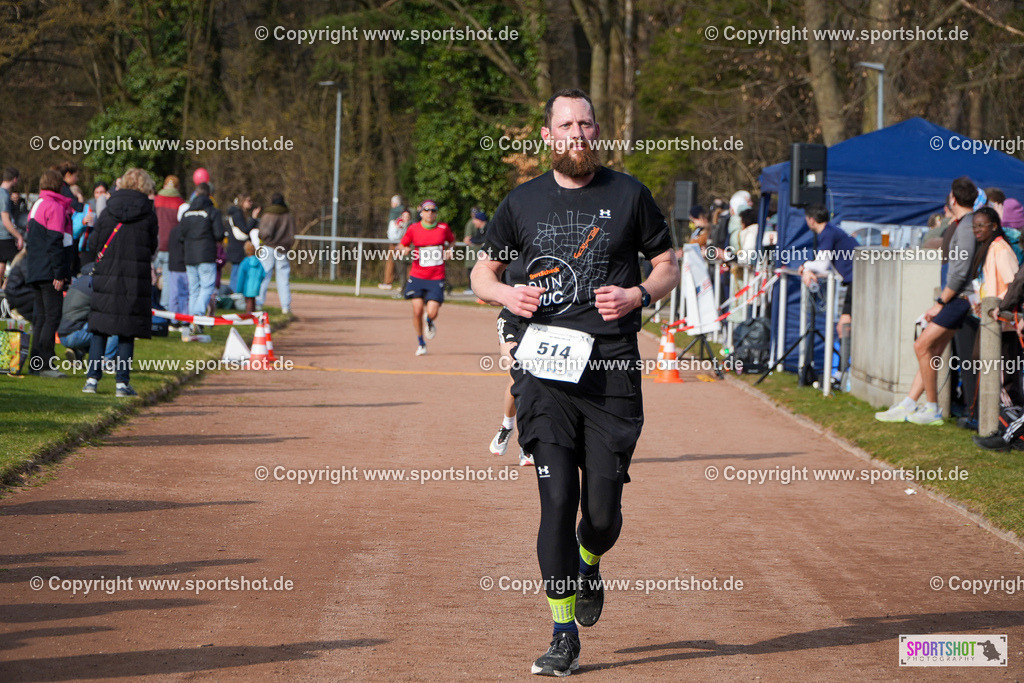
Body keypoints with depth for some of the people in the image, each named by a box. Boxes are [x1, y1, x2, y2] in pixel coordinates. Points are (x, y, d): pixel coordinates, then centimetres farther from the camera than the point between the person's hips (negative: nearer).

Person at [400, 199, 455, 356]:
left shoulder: (443, 228, 1)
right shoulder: (414, 228, -1)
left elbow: (452, 241, 21)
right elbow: (402, 245, 11)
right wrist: (405, 250, -12)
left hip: (436, 278, 0)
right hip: (417, 277, 0)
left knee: (432, 313, -12)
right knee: (417, 311, -9)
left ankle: (429, 321, 29)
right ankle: (420, 343, 15)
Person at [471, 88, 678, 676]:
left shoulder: (629, 195, 7)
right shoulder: (523, 202, 11)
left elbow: (670, 266, 13)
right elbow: (483, 272, 20)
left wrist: (639, 295, -8)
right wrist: (506, 293, -3)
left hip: (612, 368, -1)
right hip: (546, 366, 1)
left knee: (603, 511, -2)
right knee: (557, 499, -8)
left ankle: (588, 565, 35)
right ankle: (565, 636, -1)